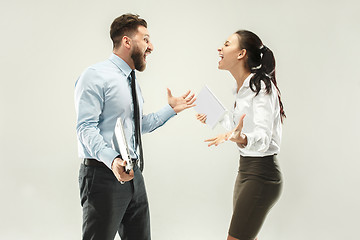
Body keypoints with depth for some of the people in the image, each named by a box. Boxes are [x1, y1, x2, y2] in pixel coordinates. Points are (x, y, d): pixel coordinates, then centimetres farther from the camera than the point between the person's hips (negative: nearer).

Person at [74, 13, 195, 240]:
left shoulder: (133, 81, 19)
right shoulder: (96, 76, -9)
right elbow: (86, 127, -18)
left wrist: (171, 109, 20)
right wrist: (112, 160, -32)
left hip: (134, 175, 9)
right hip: (104, 174, -8)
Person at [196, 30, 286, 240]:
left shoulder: (262, 87, -17)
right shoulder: (242, 88, 11)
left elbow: (262, 138, -29)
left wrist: (240, 138, -49)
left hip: (261, 175, -10)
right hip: (246, 170, 10)